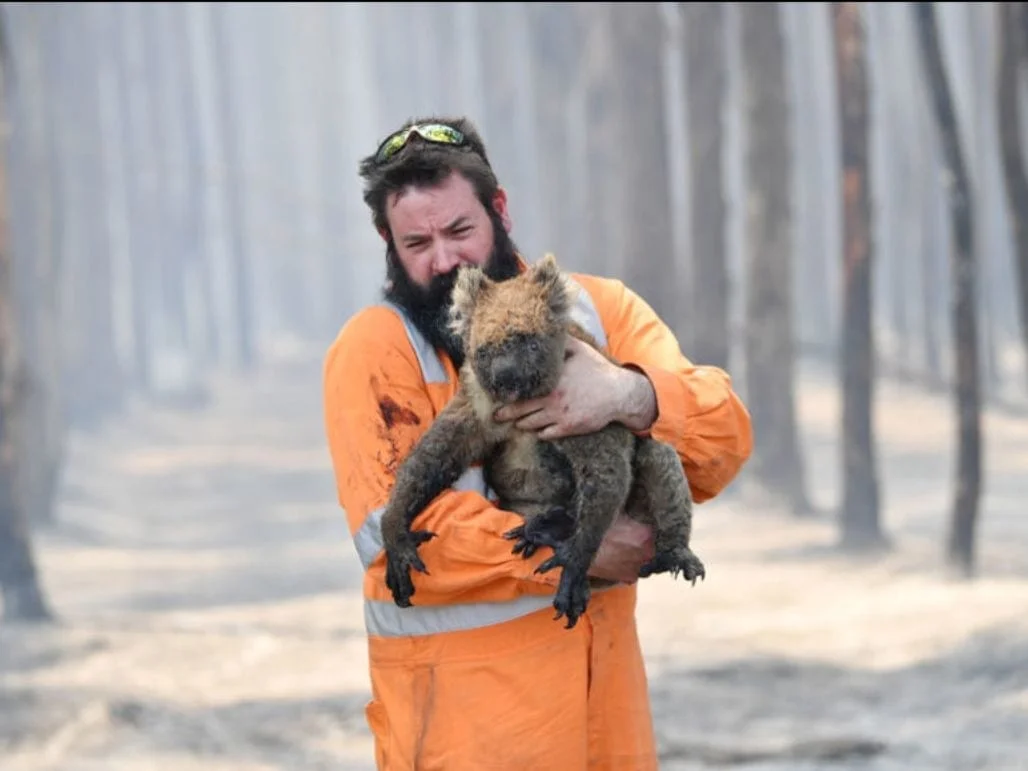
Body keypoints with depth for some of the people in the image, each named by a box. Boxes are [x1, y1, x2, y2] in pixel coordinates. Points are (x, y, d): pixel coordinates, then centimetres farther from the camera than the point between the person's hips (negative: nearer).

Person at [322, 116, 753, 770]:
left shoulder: (600, 308, 5)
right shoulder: (375, 347, -7)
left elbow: (726, 439, -5)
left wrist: (631, 396, -26)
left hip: (604, 660, 4)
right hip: (459, 685, -4)